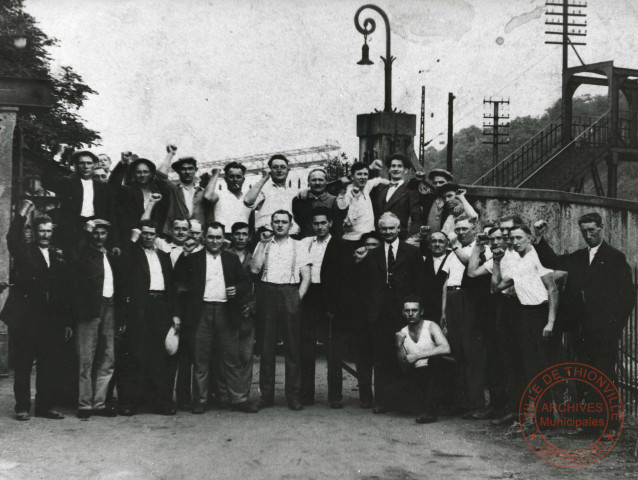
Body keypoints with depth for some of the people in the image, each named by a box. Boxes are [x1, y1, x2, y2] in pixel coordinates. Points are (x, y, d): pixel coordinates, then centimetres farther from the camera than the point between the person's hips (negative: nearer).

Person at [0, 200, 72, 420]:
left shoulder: (58, 258, 11)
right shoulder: (24, 252, 4)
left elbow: (64, 292, 10)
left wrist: (66, 322, 8)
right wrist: (21, 216, -25)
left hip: (49, 321, 3)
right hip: (24, 318, -3)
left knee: (48, 365, 5)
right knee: (23, 365, 3)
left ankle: (46, 406, 14)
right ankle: (22, 407, 9)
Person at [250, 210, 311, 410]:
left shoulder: (297, 246, 10)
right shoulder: (263, 245, 13)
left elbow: (306, 276, 6)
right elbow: (254, 269, -1)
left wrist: (298, 297, -6)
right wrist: (263, 244, 0)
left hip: (290, 294, -1)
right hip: (267, 294, 1)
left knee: (292, 346, -1)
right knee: (266, 345, 2)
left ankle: (293, 395, 3)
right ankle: (266, 395, 8)